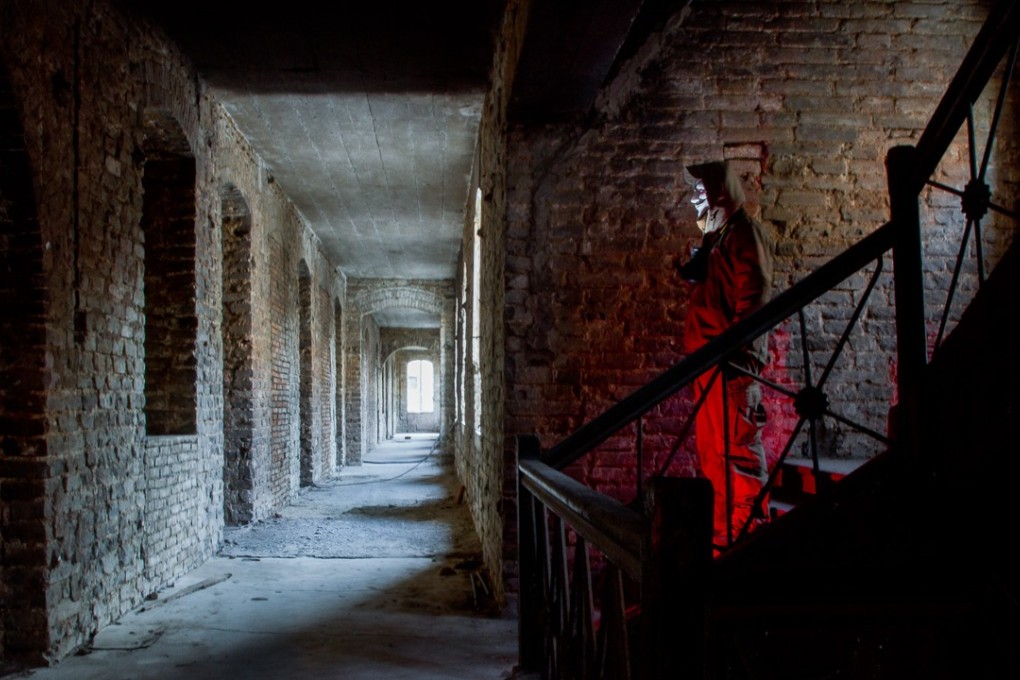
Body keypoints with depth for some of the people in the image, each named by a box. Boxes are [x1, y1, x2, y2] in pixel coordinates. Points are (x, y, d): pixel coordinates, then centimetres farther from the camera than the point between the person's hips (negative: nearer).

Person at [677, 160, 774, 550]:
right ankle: (718, 529, 20)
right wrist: (694, 272, 10)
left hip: (732, 359, -10)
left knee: (736, 445, -7)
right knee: (710, 448, 12)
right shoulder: (714, 237, 20)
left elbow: (753, 297, -17)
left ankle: (744, 530, -1)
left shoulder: (744, 233, -8)